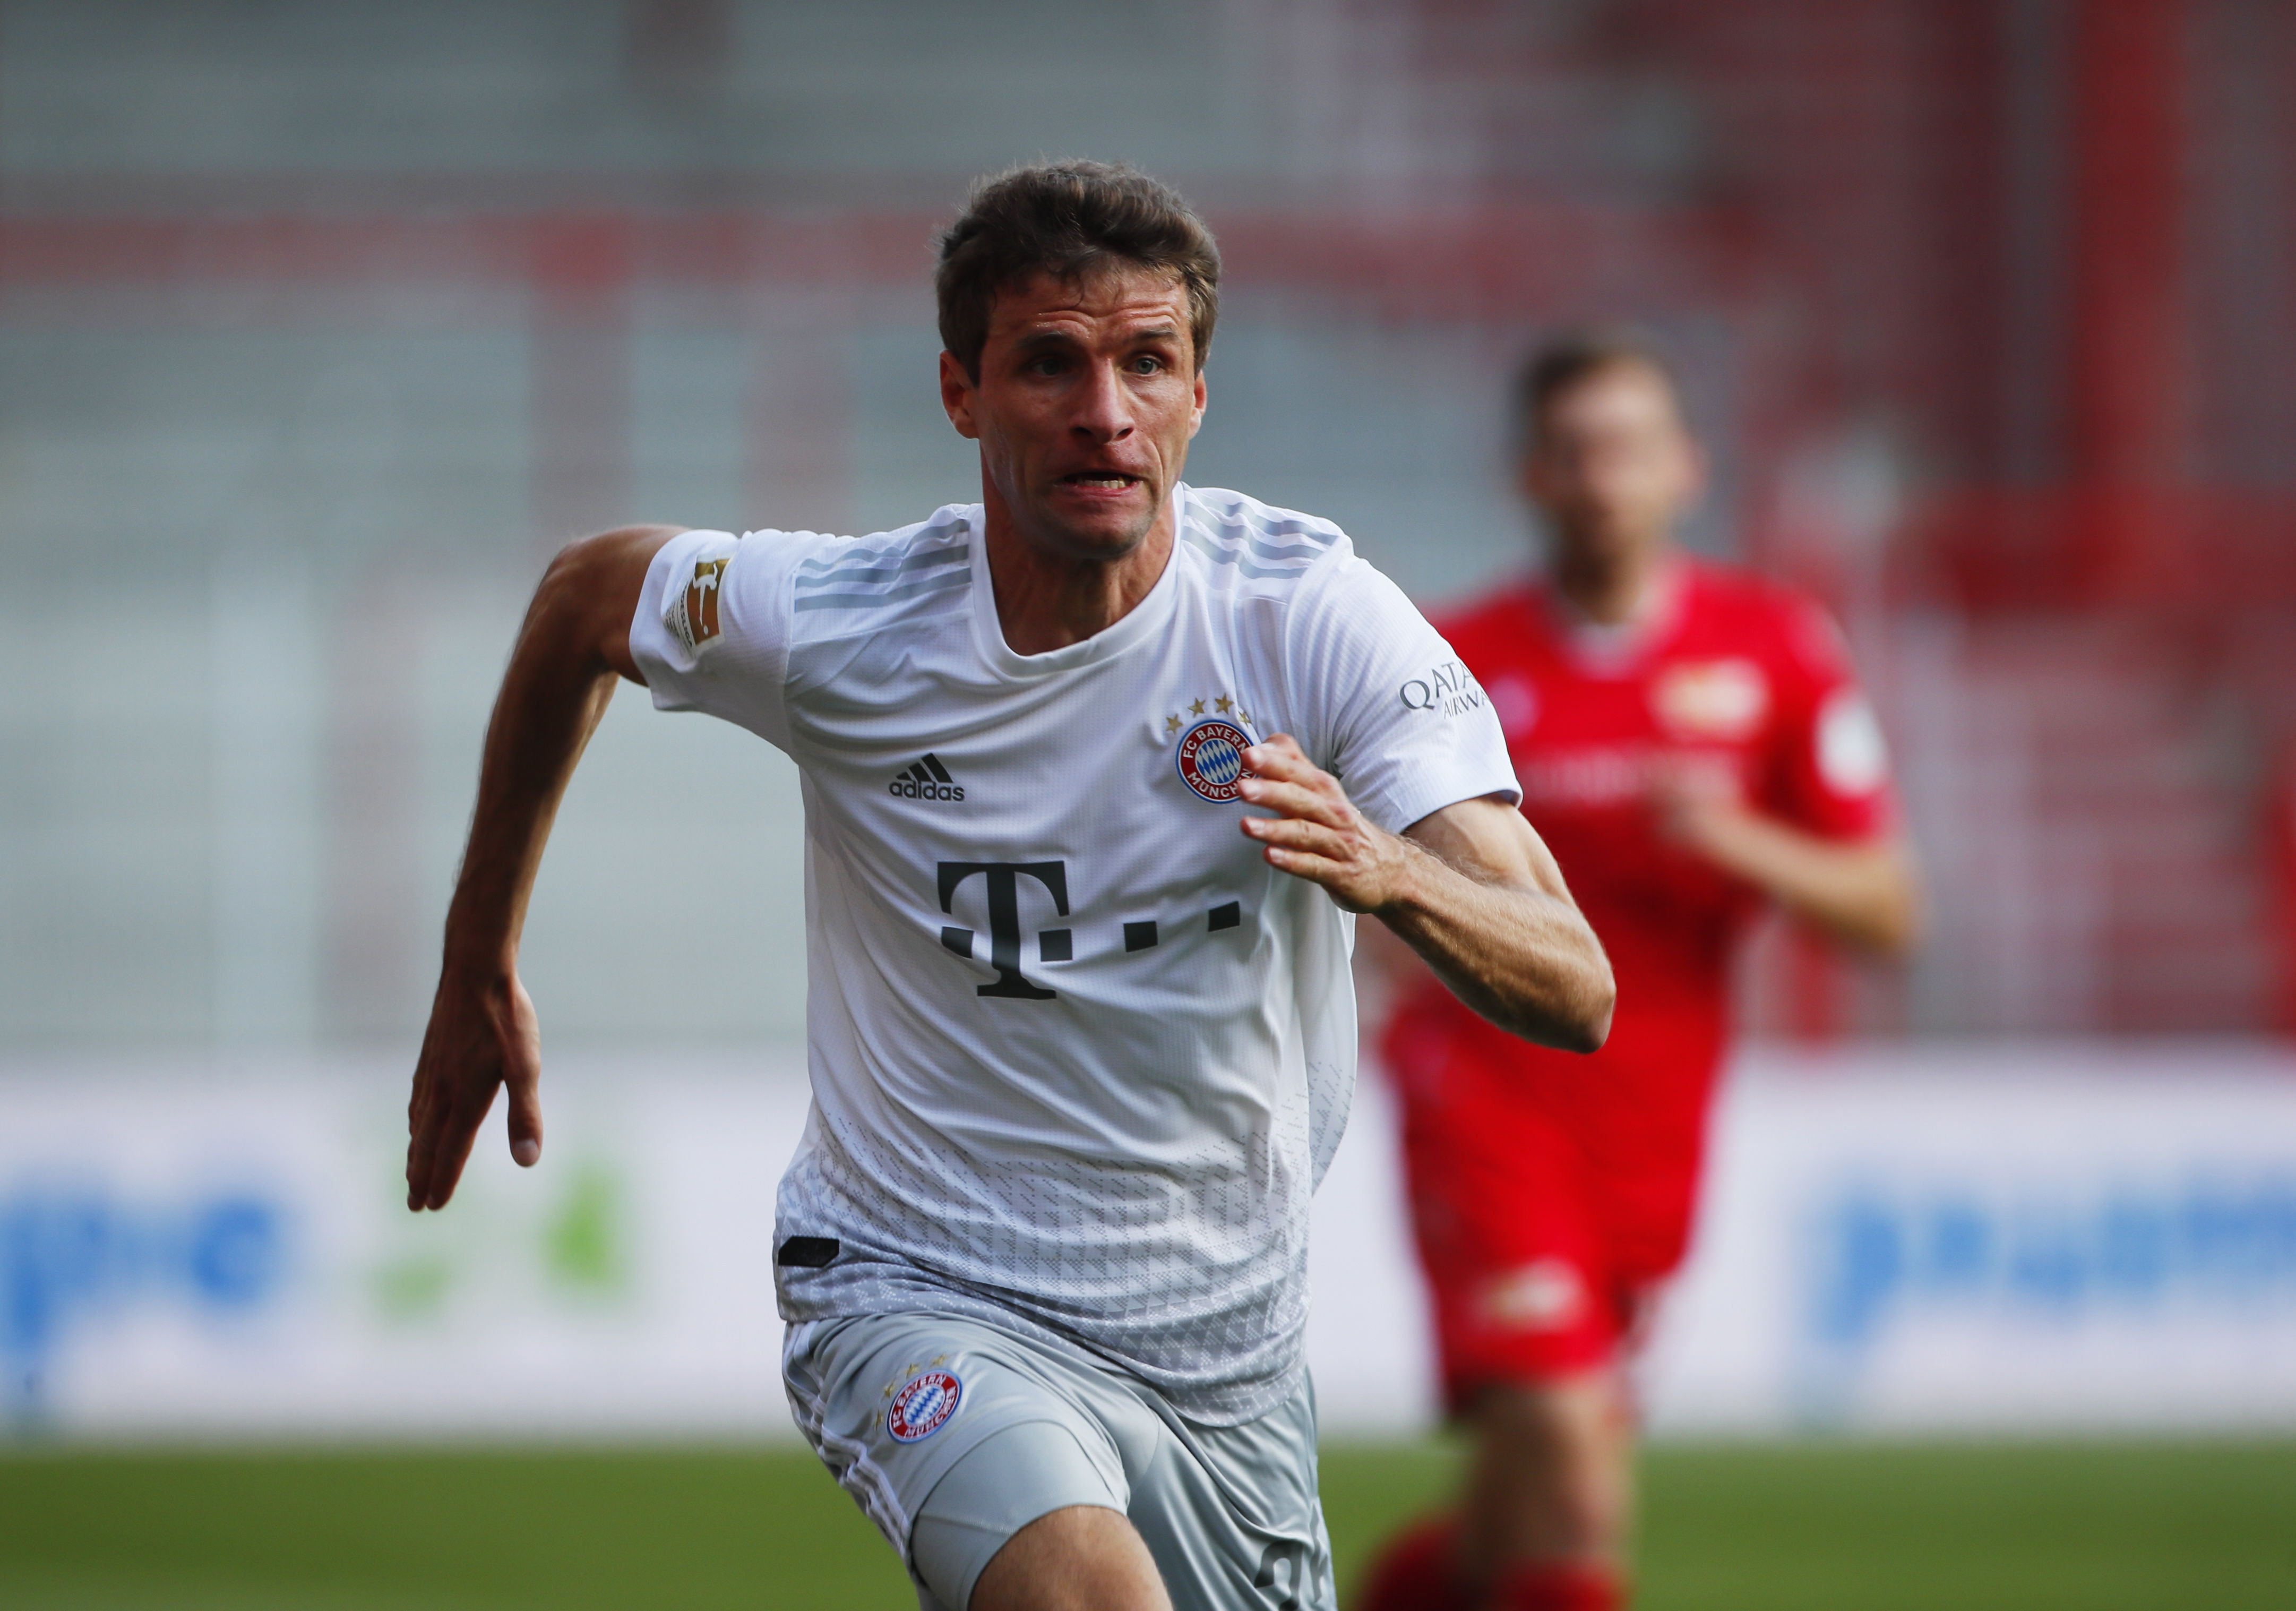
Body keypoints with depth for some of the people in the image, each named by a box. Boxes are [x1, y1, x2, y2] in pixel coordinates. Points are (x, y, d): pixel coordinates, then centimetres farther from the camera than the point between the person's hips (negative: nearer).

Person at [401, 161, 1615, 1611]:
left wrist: (1394, 874, -43)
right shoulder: (828, 623, -13)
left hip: (1226, 1348, 4)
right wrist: (479, 973, 17)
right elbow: (586, 595, 10)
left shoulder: (1314, 612, -14)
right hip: (922, 1297, -3)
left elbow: (1577, 996, -20)